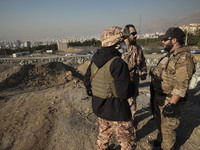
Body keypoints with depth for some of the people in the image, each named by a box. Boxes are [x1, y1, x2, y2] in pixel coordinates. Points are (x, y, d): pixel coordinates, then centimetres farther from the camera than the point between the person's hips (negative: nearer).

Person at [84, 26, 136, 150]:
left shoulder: (95, 59, -1)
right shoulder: (118, 63, -25)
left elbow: (87, 80, 7)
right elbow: (124, 93, -27)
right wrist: (132, 87, -6)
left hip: (99, 106, 8)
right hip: (116, 111, -7)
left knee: (104, 134, 32)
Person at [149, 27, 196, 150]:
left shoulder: (184, 58, -22)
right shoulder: (170, 55, 9)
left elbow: (181, 85, -27)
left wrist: (171, 104, -27)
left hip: (170, 100, -10)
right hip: (159, 97, 10)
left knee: (167, 126, 8)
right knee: (160, 122, 27)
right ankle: (161, 139, 50)